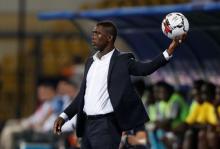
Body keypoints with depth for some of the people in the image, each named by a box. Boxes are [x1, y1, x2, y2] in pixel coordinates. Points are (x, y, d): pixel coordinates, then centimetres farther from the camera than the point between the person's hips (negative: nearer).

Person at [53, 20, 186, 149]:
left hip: (106, 125, -7)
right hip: (87, 124, 7)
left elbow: (146, 69, -20)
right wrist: (64, 116, 15)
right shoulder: (91, 62, 16)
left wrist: (169, 51, -33)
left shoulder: (122, 60, -5)